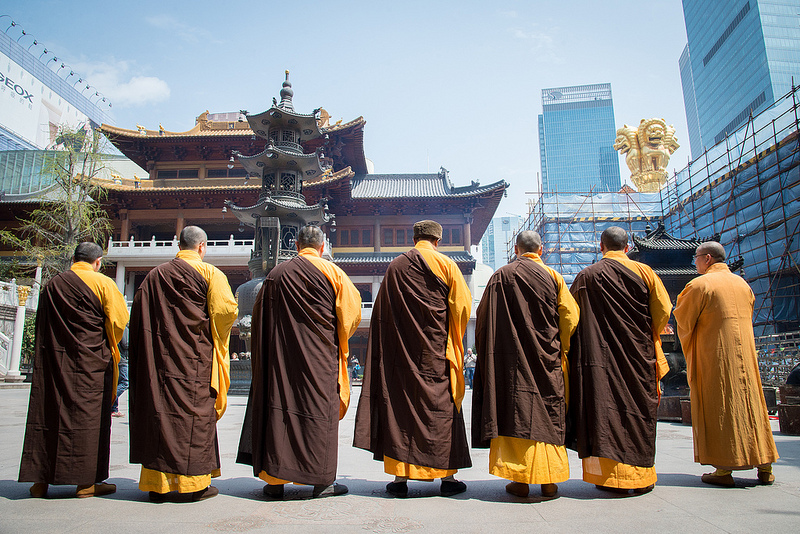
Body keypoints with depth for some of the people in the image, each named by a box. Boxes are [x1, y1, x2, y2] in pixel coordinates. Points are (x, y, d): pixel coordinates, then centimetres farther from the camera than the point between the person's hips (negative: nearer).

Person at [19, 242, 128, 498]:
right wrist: (108, 347, 7)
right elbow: (118, 319, -8)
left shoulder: (51, 285, 9)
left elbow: (42, 327, 13)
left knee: (48, 413, 10)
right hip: (90, 361, -4)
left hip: (51, 360, 5)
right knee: (87, 416, 0)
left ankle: (41, 480, 15)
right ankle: (86, 482, 3)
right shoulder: (102, 283, -6)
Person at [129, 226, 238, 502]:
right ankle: (196, 482, 6)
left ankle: (157, 483, 13)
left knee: (159, 412, 8)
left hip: (158, 356, 4)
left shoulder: (153, 276, 10)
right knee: (196, 414, 2)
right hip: (195, 360, -4)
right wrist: (217, 335, 7)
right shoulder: (209, 273, -4)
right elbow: (226, 311, -11)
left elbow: (138, 317, 11)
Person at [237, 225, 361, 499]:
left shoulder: (276, 274, 8)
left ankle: (275, 479, 11)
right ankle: (321, 480, 4)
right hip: (320, 355, -3)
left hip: (280, 354, 3)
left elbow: (259, 315, 13)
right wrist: (337, 339, 13)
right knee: (319, 408, 2)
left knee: (279, 406, 7)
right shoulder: (331, 272, -1)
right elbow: (352, 310, -2)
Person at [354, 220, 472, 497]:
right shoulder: (446, 264, -1)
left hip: (400, 349, 2)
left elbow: (382, 312, 8)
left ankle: (400, 476, 6)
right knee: (441, 405, 5)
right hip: (436, 349, -2)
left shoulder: (394, 267, 7)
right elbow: (461, 307, -1)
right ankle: (447, 476, 9)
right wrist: (453, 339, 13)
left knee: (400, 404, 5)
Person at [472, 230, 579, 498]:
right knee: (549, 415, 8)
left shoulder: (500, 277, 1)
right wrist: (560, 351, 12)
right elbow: (570, 317, 1)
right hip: (547, 360, 1)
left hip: (512, 360, -1)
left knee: (516, 413, 2)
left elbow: (482, 317, 2)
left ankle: (520, 479, 2)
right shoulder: (553, 277, 3)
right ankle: (549, 481, 10)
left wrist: (491, 352, 14)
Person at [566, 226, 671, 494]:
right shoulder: (644, 272, 2)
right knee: (639, 410, 9)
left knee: (604, 409, 2)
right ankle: (641, 476, 15)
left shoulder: (585, 276, 2)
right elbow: (663, 311, 1)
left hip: (600, 354, -1)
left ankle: (611, 475, 2)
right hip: (639, 355, 1)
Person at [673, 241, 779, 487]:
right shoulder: (743, 284, 12)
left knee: (719, 408, -2)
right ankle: (765, 467, 15)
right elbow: (747, 317, 22)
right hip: (745, 353, 6)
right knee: (750, 403, 11)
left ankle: (725, 470, -1)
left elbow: (684, 321, -7)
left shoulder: (699, 285, -9)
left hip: (714, 355, -6)